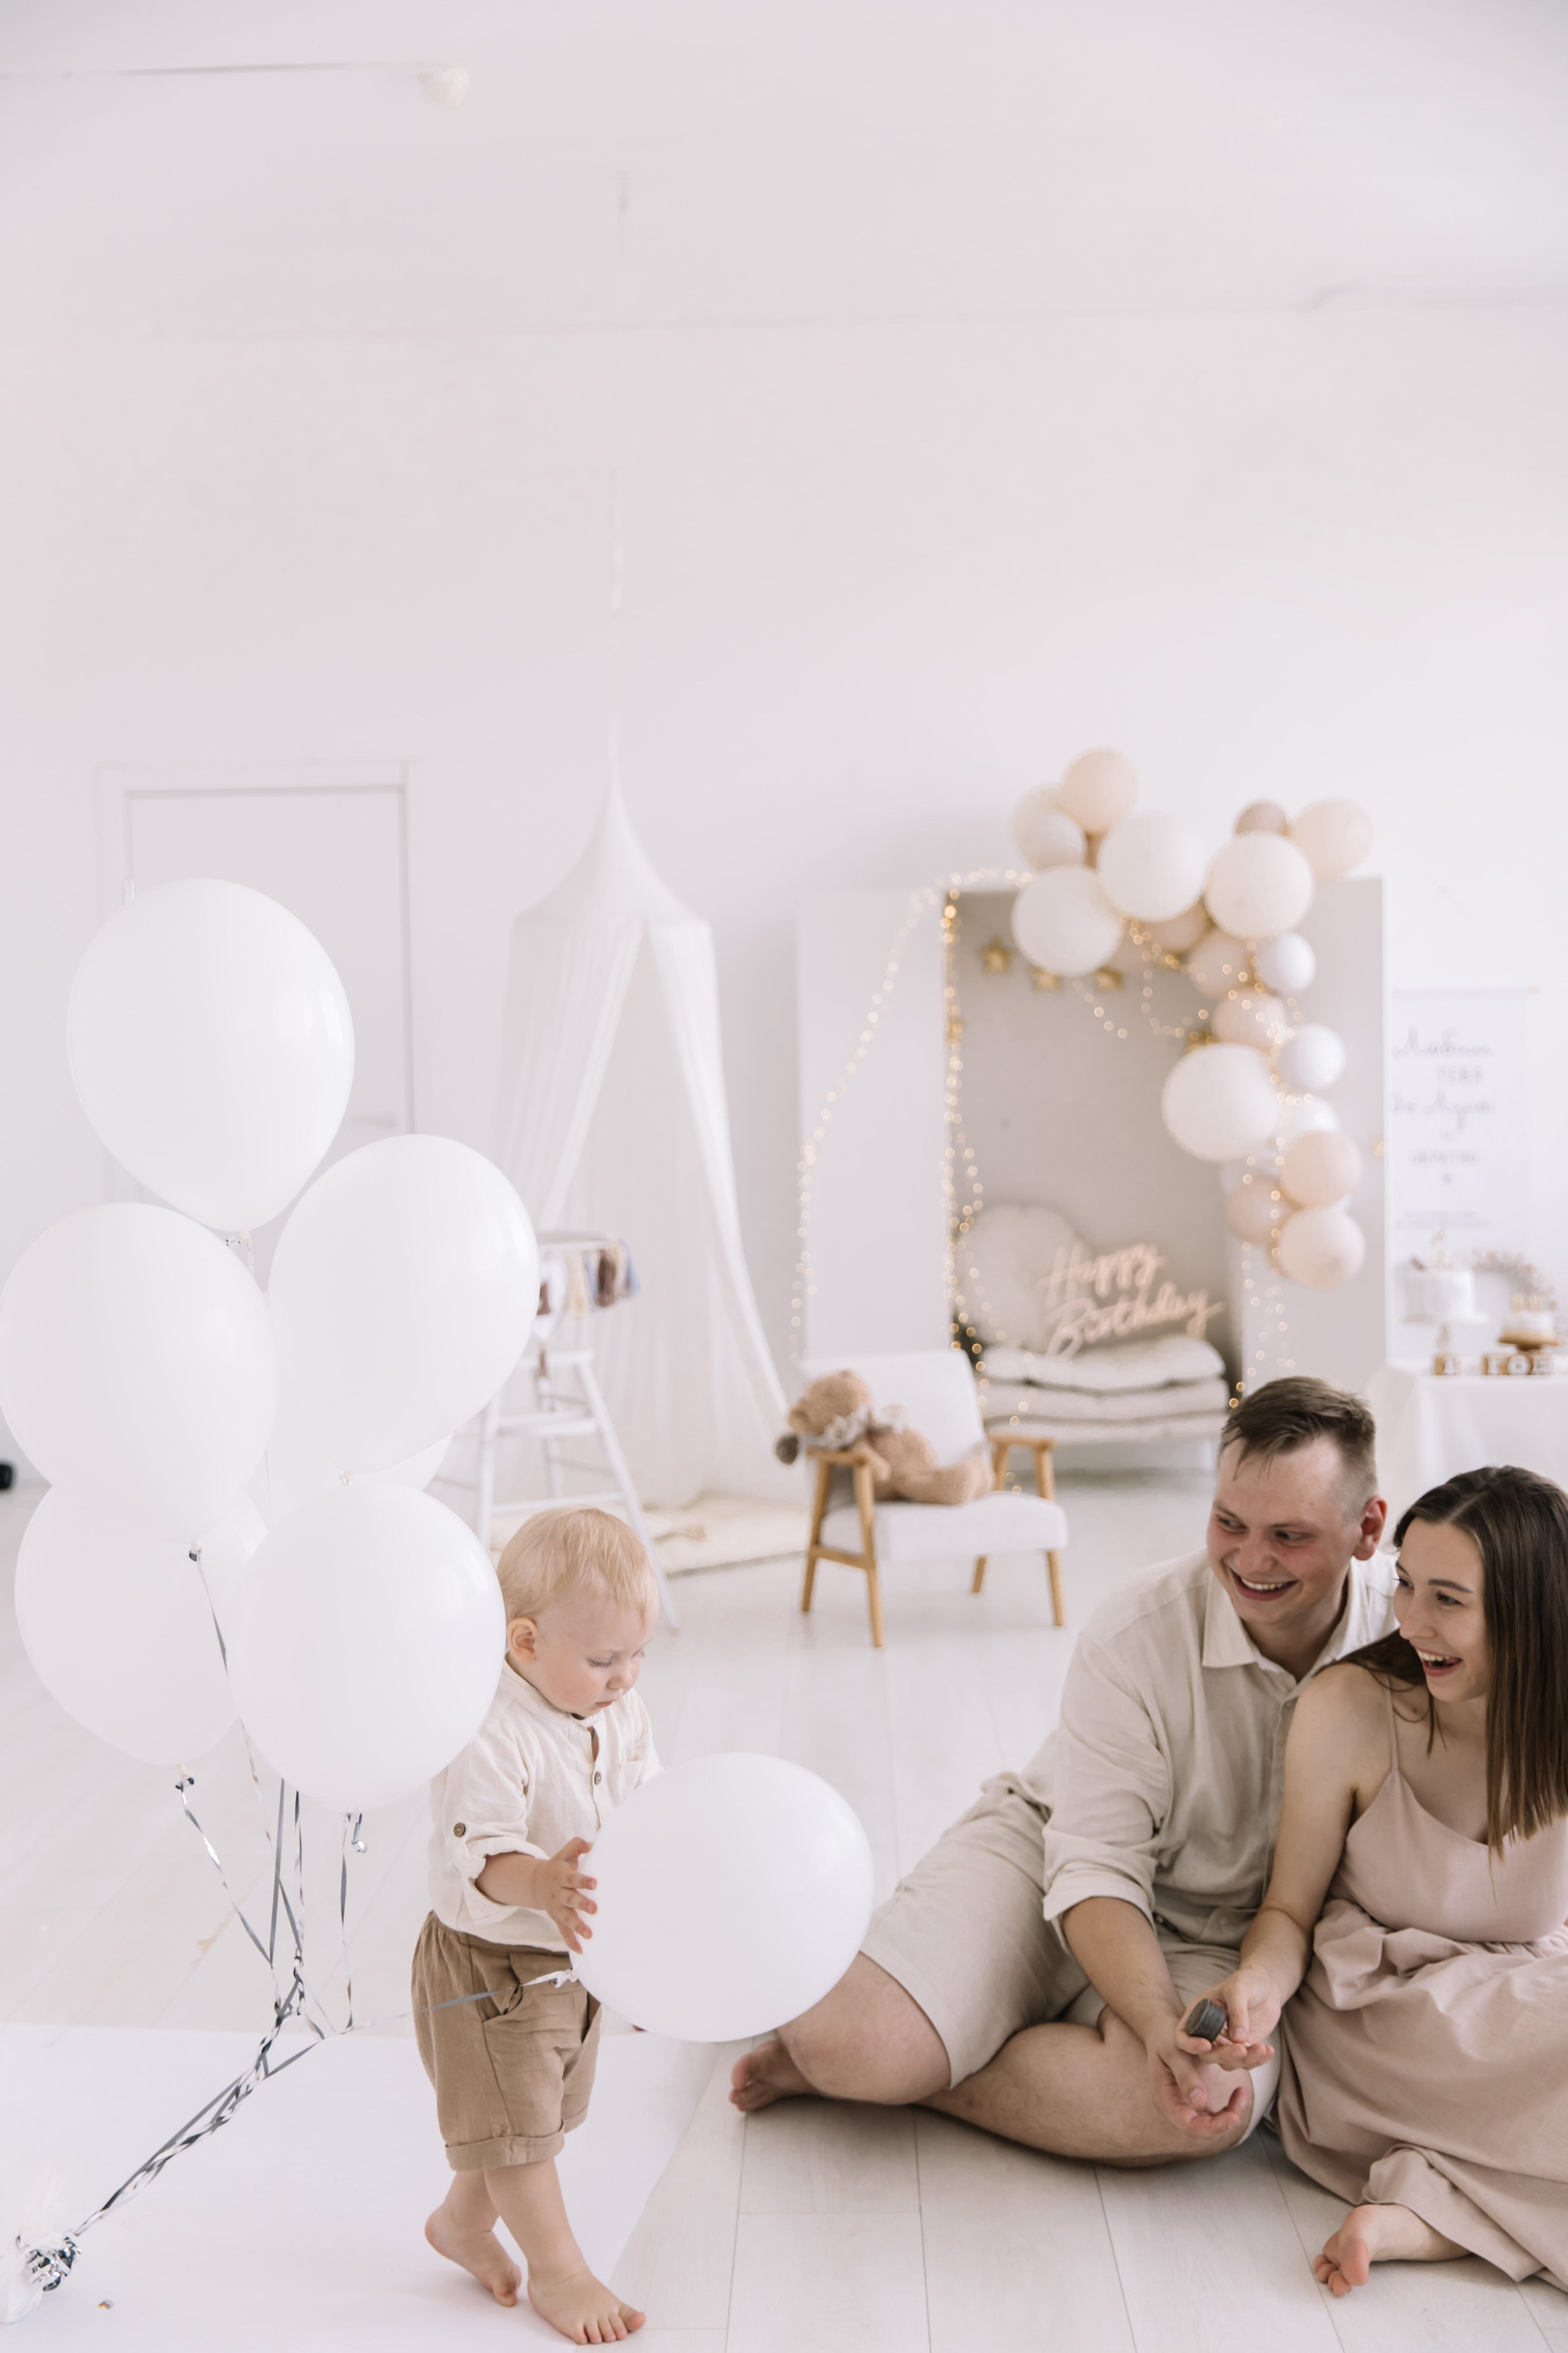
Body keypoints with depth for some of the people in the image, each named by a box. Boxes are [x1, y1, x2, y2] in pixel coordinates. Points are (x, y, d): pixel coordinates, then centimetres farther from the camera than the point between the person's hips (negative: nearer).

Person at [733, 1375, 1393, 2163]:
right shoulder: (1134, 1635, -20)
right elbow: (1097, 1870, -20)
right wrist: (1160, 2029, -39)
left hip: (1214, 1941, 2)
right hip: (1045, 1854, -2)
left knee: (1215, 2101, -34)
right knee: (864, 2047, -26)